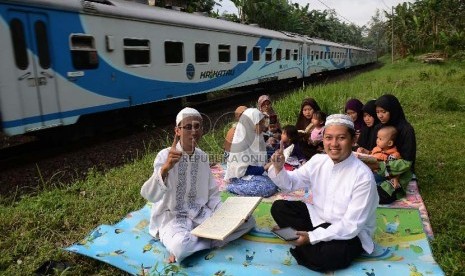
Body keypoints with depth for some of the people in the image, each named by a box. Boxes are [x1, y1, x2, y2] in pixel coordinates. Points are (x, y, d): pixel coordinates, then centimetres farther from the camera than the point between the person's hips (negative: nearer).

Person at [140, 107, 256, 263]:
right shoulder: (165, 156, -14)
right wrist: (165, 169, -44)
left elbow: (212, 194, 10)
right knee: (180, 246, -39)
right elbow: (150, 195, -27)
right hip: (172, 217, -6)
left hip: (201, 214, 6)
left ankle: (192, 243, -8)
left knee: (248, 220, -4)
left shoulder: (202, 156, 3)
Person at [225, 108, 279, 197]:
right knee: (269, 187, -25)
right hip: (241, 178, -8)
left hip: (255, 174, 8)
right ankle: (234, 187, -6)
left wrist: (270, 163, -6)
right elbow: (242, 170, -21)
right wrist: (264, 168, -22)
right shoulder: (241, 143, -21)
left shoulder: (256, 138, 4)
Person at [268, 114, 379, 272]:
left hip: (351, 234, -5)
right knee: (279, 208, -5)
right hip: (319, 217, 6)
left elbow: (351, 226, -24)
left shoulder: (363, 177, -24)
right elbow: (290, 183, 4)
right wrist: (278, 168, -18)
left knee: (324, 256, -34)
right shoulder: (318, 161, -8)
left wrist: (312, 237, -28)